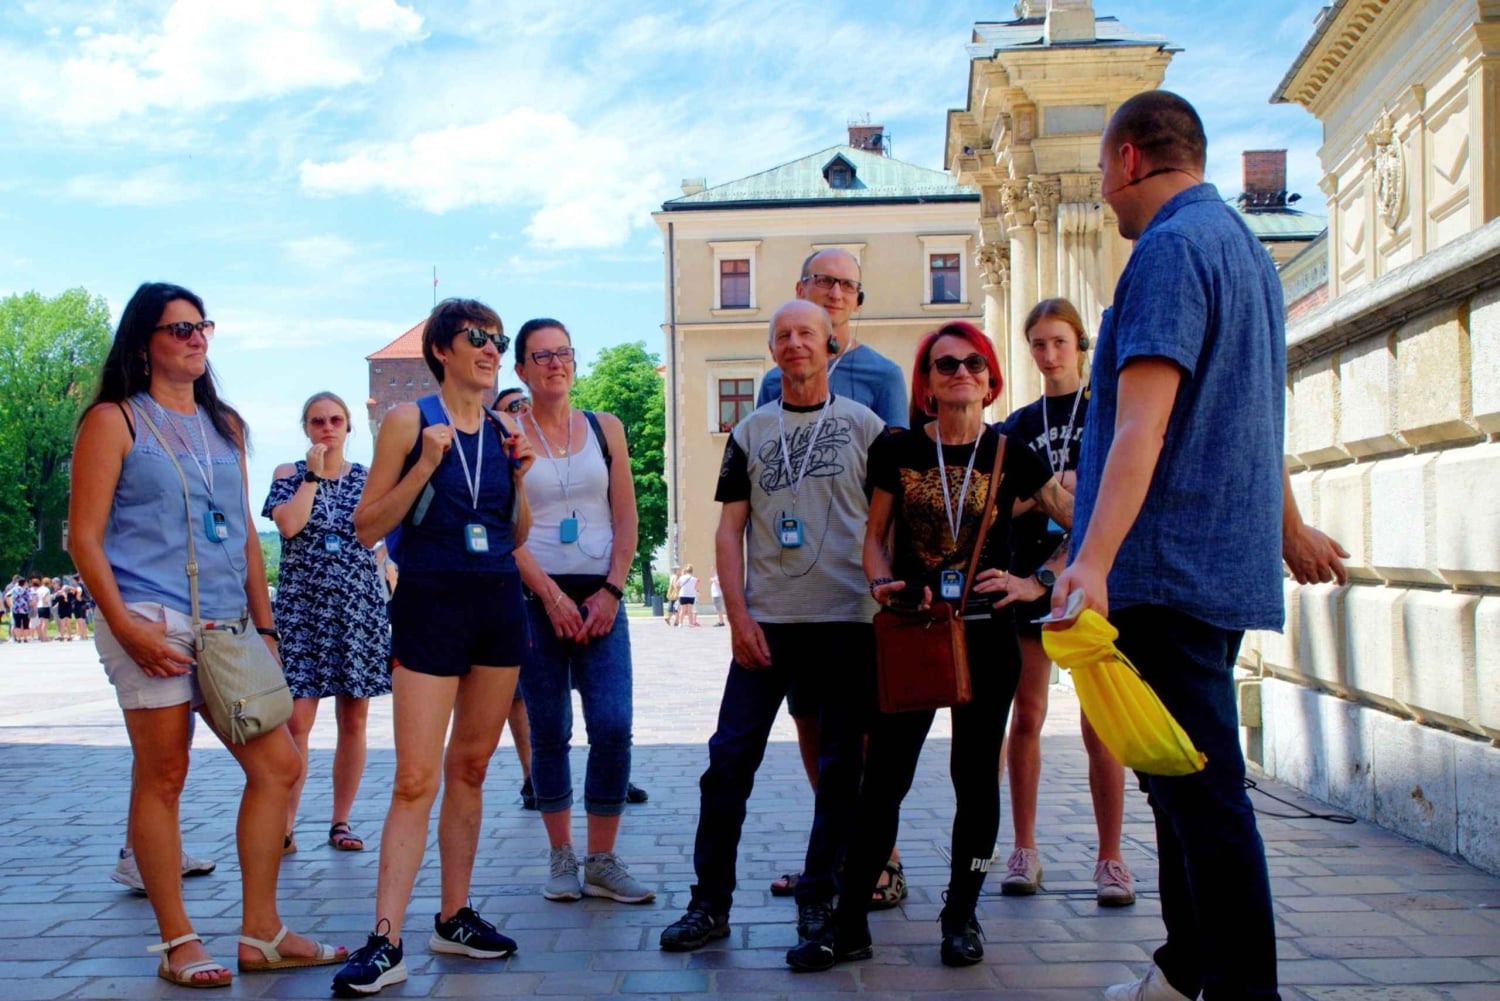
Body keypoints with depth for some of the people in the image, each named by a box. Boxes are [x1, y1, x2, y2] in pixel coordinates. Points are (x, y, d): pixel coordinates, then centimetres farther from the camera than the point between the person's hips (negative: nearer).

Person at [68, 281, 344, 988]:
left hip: (226, 624, 6)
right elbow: (84, 536, -5)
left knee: (279, 765, 2)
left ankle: (261, 935, 13)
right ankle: (177, 943, 10)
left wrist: (264, 624, 15)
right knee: (162, 775, -3)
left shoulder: (225, 426, 19)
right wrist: (123, 623, -15)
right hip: (153, 622, -6)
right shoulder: (114, 421, 2)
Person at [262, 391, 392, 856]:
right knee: (296, 720, -10)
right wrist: (315, 473, -7)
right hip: (302, 607, -2)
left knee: (353, 720, 4)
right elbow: (288, 524, -12)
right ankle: (284, 826, -2)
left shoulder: (368, 478, 10)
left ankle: (341, 821, 14)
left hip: (360, 608, 2)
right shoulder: (289, 473, 6)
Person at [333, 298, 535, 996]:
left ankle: (455, 918, 21)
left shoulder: (505, 428, 10)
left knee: (470, 768, 11)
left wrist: (518, 476, 0)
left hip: (499, 603, 5)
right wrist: (426, 465, -16)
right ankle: (386, 942, -4)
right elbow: (367, 527, -7)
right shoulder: (409, 420, -4)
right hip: (430, 602, -5)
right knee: (415, 780, -9)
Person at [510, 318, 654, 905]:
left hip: (600, 597, 2)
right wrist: (553, 597, -11)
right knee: (549, 732, 4)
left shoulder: (605, 429, 10)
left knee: (613, 727, -7)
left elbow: (626, 518, 7)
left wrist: (611, 591, -4)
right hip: (535, 599, -1)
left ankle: (602, 862, 4)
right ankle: (561, 858, 16)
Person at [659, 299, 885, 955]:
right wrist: (738, 617, -3)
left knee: (839, 767, 5)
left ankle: (818, 900, 18)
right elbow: (729, 530, 7)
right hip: (767, 624, 1)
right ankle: (710, 903, 8)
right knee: (729, 760, -2)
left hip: (849, 624, -1)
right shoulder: (750, 432, 10)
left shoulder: (864, 425, 6)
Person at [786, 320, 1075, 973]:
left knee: (975, 776, 8)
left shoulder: (1011, 457, 0)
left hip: (986, 635, 0)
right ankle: (849, 925, 6)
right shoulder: (897, 450, 2)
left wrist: (1032, 585, -7)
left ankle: (961, 915, 24)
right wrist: (883, 583, -10)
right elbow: (874, 537, 10)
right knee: (883, 777, -1)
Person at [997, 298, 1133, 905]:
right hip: (1030, 580, 3)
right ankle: (1025, 851, 13)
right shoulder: (1018, 425, 15)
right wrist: (1035, 495, -7)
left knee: (1099, 723, -3)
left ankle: (1110, 860, 5)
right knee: (1026, 717, 3)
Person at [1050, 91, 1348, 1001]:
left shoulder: (1170, 248, -11)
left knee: (1200, 790, -6)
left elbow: (1141, 427, -25)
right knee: (1186, 782, 17)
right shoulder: (1244, 248, 20)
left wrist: (1094, 561, -32)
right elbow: (1253, 410, 30)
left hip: (1169, 565, -10)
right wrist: (1288, 527, 39)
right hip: (1227, 561, 10)